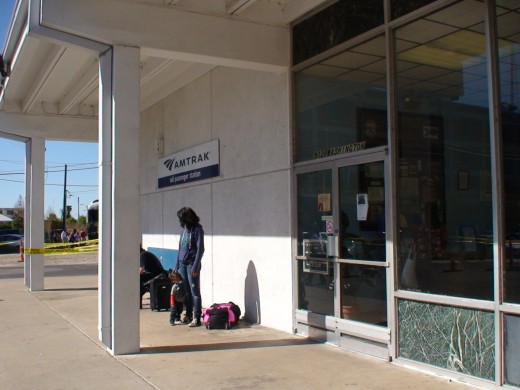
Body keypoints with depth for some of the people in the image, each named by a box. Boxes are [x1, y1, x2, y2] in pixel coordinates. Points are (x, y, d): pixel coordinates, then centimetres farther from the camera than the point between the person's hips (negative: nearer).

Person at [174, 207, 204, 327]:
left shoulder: (197, 229, -8)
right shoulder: (184, 229, 13)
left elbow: (200, 249, -12)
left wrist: (195, 266, -17)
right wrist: (177, 265, 15)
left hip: (192, 264, -7)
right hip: (182, 264, 7)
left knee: (194, 291, -4)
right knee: (185, 291, 10)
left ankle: (196, 318, -3)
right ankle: (188, 315, 20)